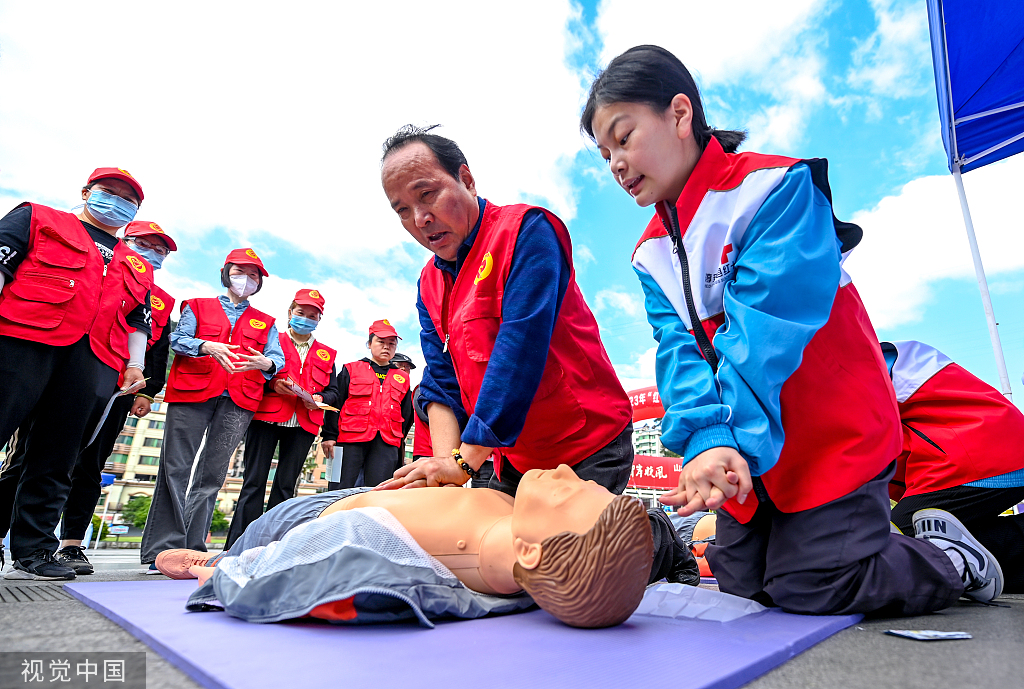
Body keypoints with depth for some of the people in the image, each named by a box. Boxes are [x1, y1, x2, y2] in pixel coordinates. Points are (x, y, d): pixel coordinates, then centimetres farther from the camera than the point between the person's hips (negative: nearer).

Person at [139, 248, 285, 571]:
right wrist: (207, 346, -16)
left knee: (212, 475, -2)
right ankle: (164, 549, 0)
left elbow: (278, 359, 8)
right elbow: (178, 339, 4)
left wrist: (265, 363, -15)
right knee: (175, 467, -5)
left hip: (238, 401, 1)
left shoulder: (265, 323, 21)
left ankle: (193, 548, 3)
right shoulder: (197, 307, 19)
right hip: (192, 393, -1)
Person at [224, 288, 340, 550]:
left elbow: (333, 392, 16)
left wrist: (319, 398, -5)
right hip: (266, 419, -2)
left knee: (286, 486, 3)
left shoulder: (326, 354, 18)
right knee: (255, 481, -4)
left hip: (303, 426, 3)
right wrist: (272, 383, -12)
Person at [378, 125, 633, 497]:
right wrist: (445, 460, -16)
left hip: (589, 453, -6)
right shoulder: (429, 284, 8)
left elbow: (520, 349, -25)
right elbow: (440, 382, 2)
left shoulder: (527, 229, -15)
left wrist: (464, 462, -25)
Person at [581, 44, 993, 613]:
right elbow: (679, 350, -9)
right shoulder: (651, 255, 5)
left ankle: (955, 563, 20)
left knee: (810, 590, -8)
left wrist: (739, 442, -30)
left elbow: (766, 329, -24)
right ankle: (874, 537, 32)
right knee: (743, 586, 11)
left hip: (833, 439, -6)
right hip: (749, 456, 7)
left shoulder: (774, 187, -14)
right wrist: (709, 440, -26)